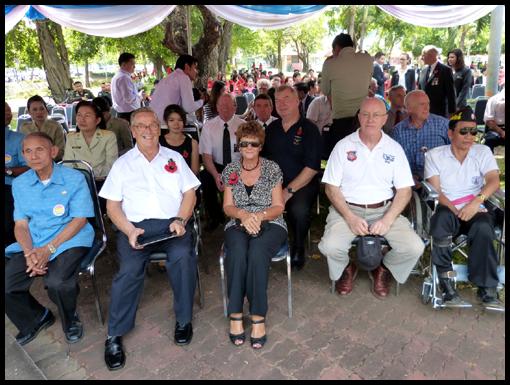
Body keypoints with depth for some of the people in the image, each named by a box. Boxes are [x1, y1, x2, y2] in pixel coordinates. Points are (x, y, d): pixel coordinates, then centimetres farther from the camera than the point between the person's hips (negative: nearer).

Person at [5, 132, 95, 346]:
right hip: (32, 243, 5)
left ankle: (70, 320, 6)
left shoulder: (74, 179, -6)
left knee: (57, 282, -30)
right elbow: (21, 225, 6)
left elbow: (80, 220, -8)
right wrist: (29, 253, -14)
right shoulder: (19, 184, 7)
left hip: (69, 239, -5)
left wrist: (49, 249, -17)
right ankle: (37, 318, 21)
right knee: (7, 286, -12)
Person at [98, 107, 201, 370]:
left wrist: (180, 220, -8)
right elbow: (112, 204, 8)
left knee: (183, 257, -30)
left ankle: (184, 320, -9)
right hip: (134, 225, 0)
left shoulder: (174, 158, 18)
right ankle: (114, 336, -9)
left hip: (171, 224, 1)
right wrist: (129, 230, -11)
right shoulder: (122, 163, 15)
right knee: (130, 268, -27)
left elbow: (189, 192, 11)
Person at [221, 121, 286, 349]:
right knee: (237, 253, -33)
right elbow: (227, 206, 7)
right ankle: (235, 315, -23)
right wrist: (244, 214, -15)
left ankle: (258, 317, -25)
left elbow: (279, 206, 3)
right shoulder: (230, 170, 11)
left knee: (257, 253, -34)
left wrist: (260, 215, -17)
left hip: (270, 224, -1)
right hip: (238, 224, 1)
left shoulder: (272, 169, 6)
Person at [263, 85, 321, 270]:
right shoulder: (271, 129, 16)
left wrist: (289, 191, -17)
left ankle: (298, 248, -2)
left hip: (302, 184, -4)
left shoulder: (309, 129, -1)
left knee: (299, 210, -34)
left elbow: (312, 167, -9)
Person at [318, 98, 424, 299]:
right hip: (347, 208, -1)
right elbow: (331, 188, -2)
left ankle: (382, 271, 15)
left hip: (385, 209, 2)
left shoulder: (394, 149, 6)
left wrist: (387, 220, -13)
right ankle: (346, 270, 12)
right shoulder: (343, 146, 2)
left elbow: (404, 190, 3)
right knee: (331, 246, -27)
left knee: (414, 247, -19)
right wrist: (351, 218, -14)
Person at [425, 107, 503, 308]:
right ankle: (446, 281, -27)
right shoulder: (434, 155, 6)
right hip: (448, 211, -1)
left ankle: (486, 287, -19)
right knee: (442, 216, -36)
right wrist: (456, 211, -20)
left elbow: (494, 181, -6)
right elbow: (435, 191, -4)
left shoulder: (482, 152, 11)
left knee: (483, 227, -33)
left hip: (476, 210, 2)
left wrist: (477, 201, -27)